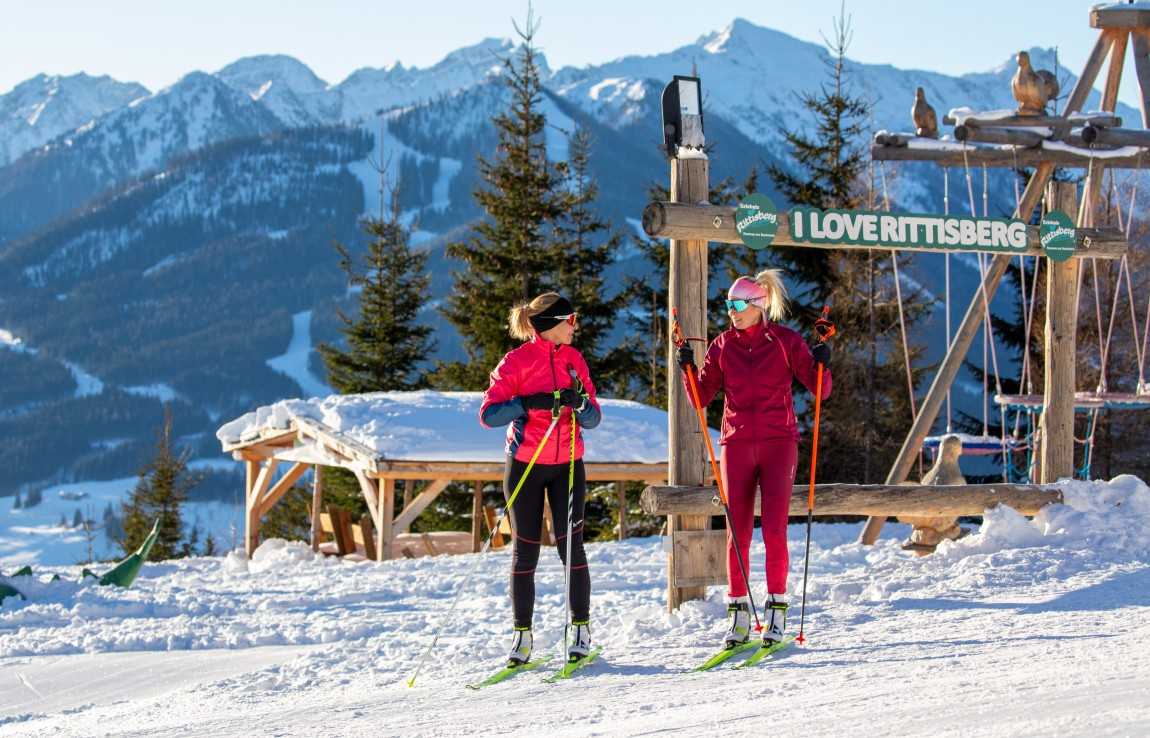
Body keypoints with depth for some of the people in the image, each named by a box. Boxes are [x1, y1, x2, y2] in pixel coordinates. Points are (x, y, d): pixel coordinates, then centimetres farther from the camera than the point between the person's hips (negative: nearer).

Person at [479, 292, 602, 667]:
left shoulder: (574, 359, 5)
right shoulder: (516, 362, -7)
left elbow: (593, 419, 4)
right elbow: (488, 414, -14)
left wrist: (579, 401, -18)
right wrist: (530, 402, -25)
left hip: (567, 465, 2)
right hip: (525, 465, -2)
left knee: (571, 546, -3)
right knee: (525, 550, 2)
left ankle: (581, 629, 7)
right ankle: (522, 635, 10)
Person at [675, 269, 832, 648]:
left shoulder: (785, 340, -1)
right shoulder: (722, 346, 7)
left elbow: (820, 390, -2)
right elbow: (700, 398, 7)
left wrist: (821, 365, -21)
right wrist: (688, 370, -9)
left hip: (778, 443, -3)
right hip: (737, 445, 3)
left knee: (774, 528, -8)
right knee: (737, 532, 2)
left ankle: (777, 606, 2)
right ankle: (737, 611, 9)